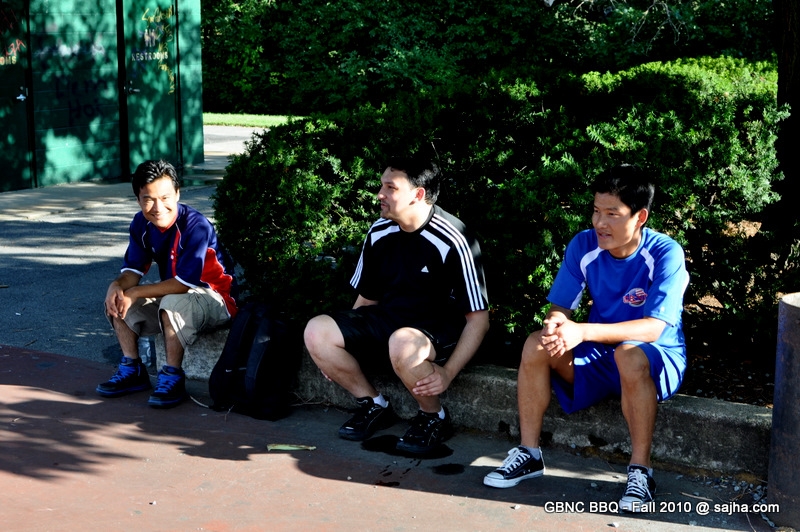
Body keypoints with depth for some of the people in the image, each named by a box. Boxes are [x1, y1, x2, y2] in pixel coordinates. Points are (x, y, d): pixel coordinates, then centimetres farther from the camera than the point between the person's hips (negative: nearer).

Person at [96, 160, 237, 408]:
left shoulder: (195, 225, -26)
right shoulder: (141, 224, -4)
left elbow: (184, 283, -28)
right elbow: (134, 269, 0)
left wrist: (135, 293, -24)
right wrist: (118, 285, -24)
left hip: (215, 299, -8)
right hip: (172, 294, 8)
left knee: (173, 303, -37)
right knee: (117, 300, -5)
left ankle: (173, 378, -21)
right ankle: (132, 370, 5)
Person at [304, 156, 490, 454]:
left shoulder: (453, 241, -17)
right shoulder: (379, 233, 2)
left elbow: (478, 318, -15)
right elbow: (366, 297, 16)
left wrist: (448, 373, -23)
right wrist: (344, 346, 5)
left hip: (438, 330, -6)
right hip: (385, 320, 7)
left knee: (402, 344, -41)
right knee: (317, 332, -15)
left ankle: (434, 418, -10)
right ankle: (373, 406, 4)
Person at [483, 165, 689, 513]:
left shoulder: (665, 253, -21)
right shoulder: (584, 245, -8)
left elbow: (653, 328, -30)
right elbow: (559, 307, -5)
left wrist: (584, 332, -42)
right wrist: (557, 324, -32)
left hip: (657, 358, -4)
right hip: (598, 355, 5)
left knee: (629, 354, -38)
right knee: (536, 345, -20)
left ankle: (640, 471, -25)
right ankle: (528, 454, -8)